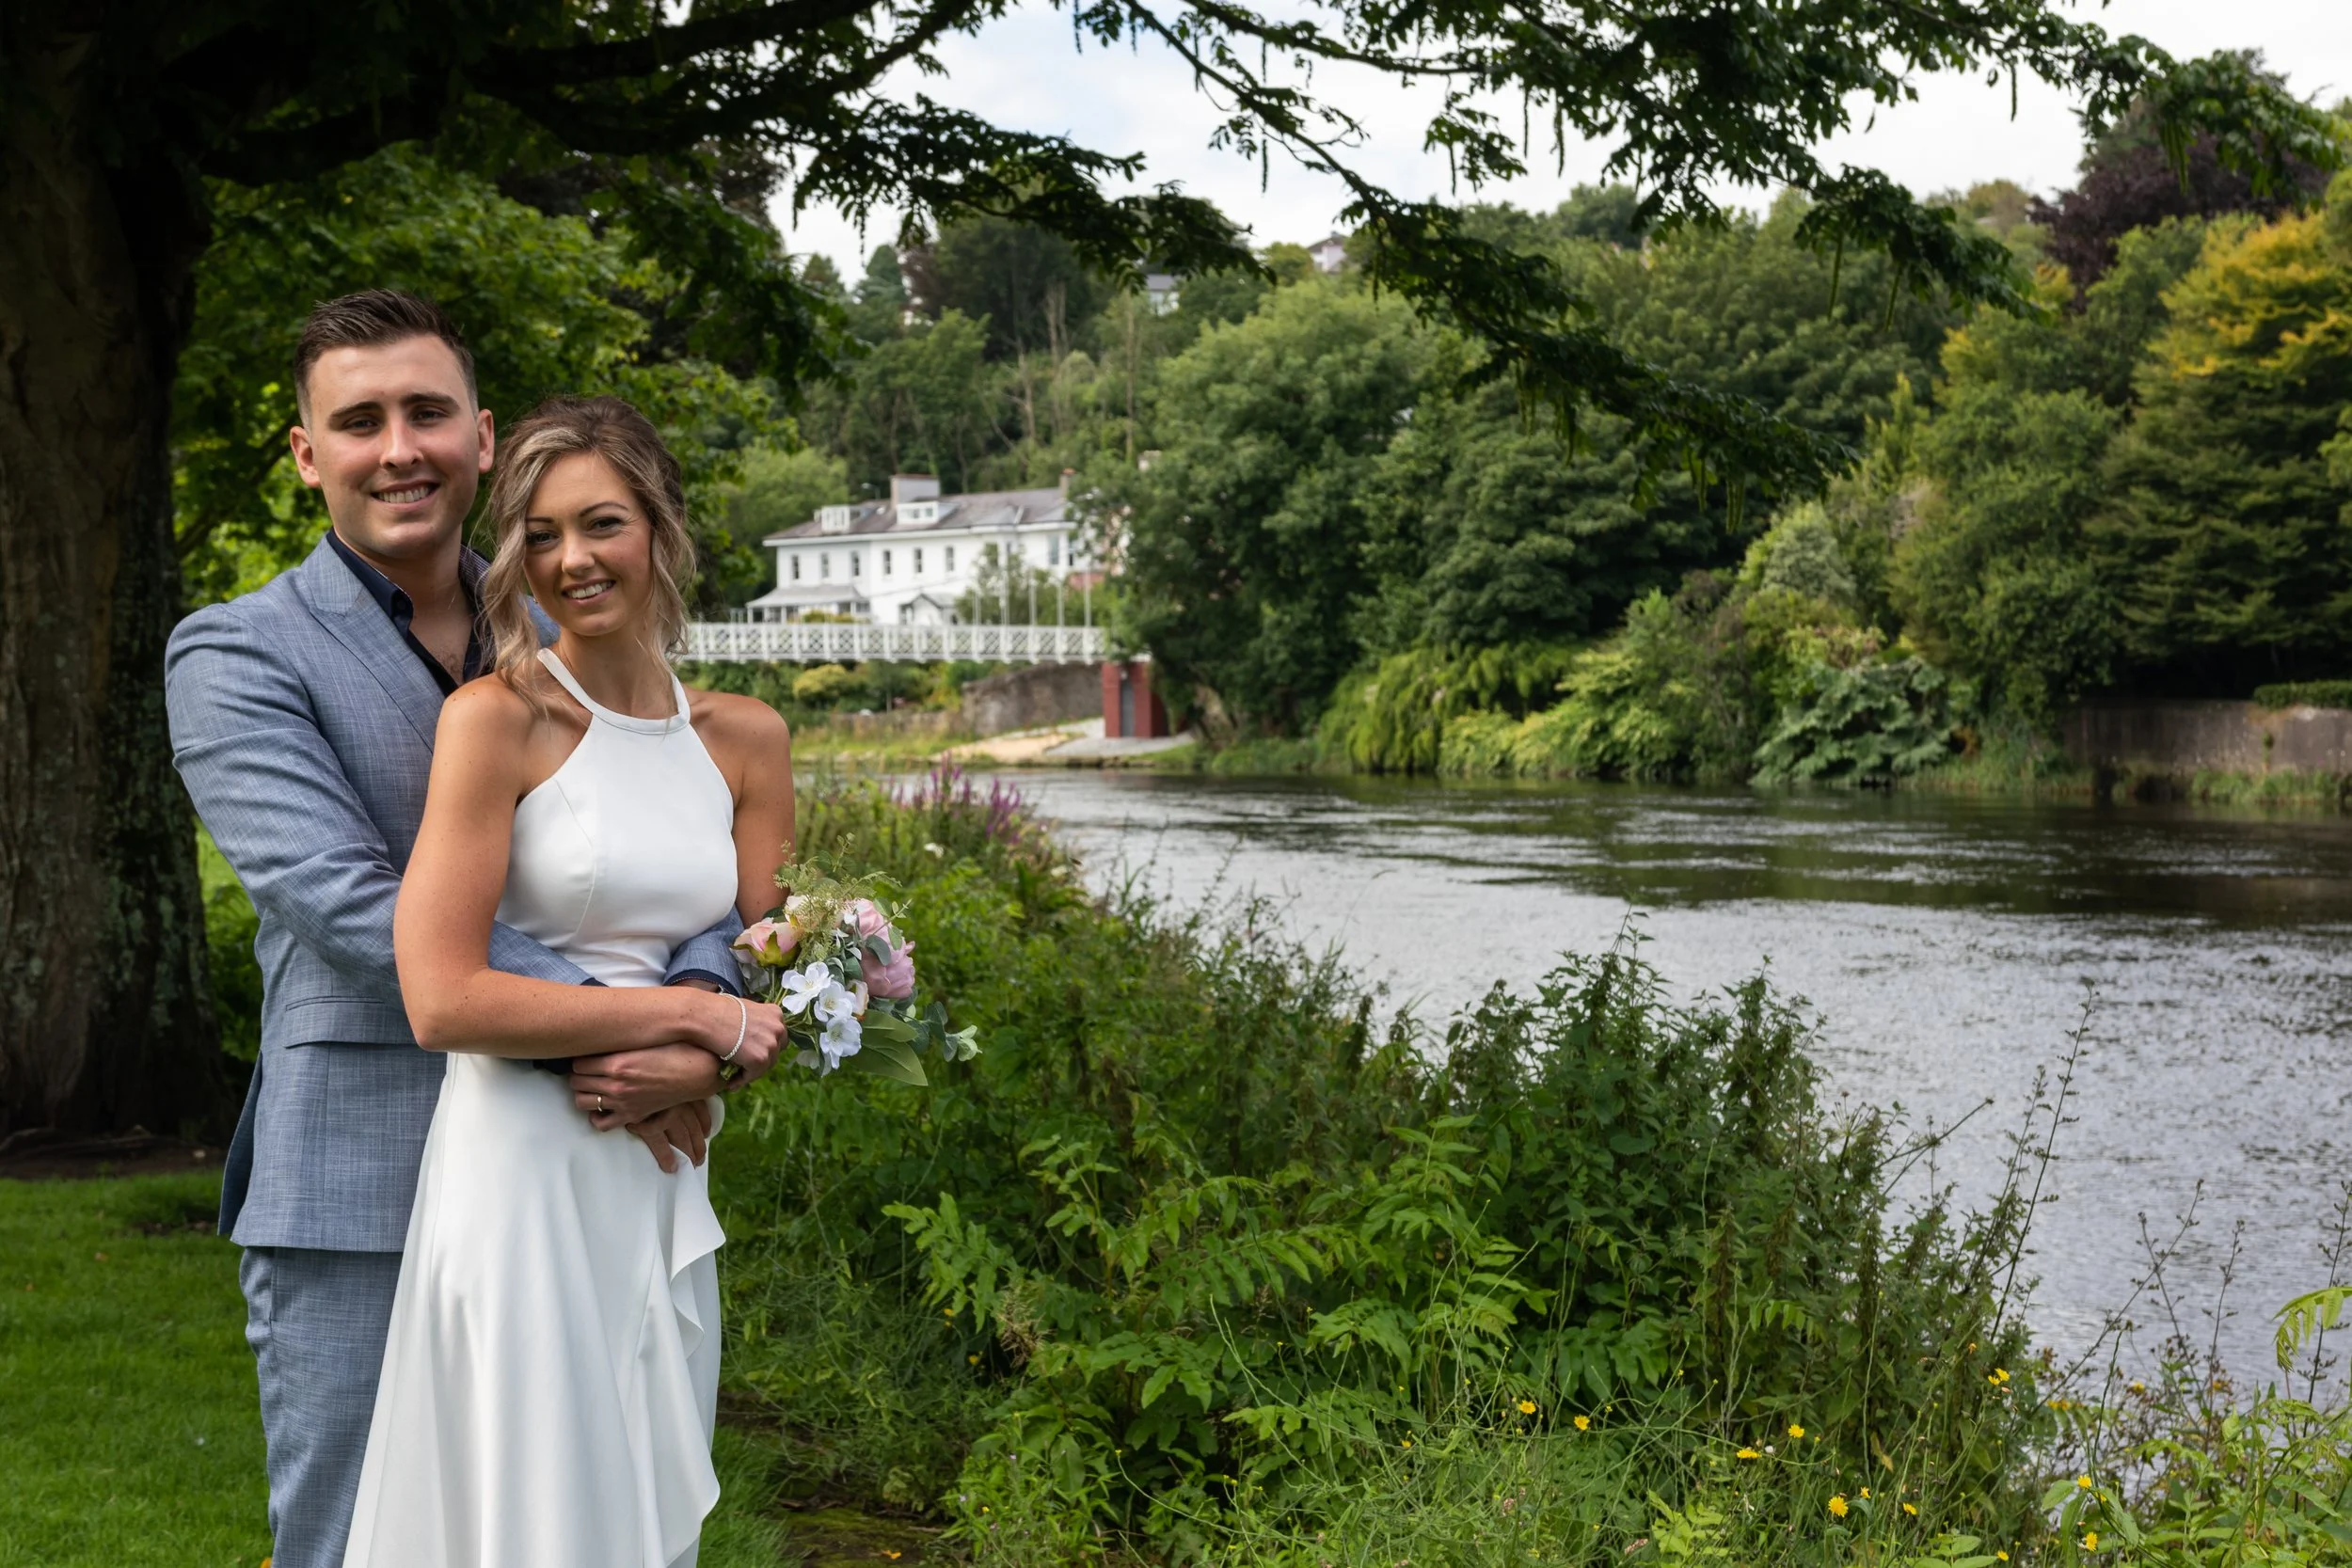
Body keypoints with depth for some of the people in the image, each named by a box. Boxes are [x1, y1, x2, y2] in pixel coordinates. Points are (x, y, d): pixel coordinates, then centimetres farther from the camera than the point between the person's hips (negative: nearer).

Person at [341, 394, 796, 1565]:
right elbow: (443, 1000, -16)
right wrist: (694, 1014, -13)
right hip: (525, 1172, -5)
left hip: (664, 1183, 5)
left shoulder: (744, 740, 8)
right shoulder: (496, 719, -8)